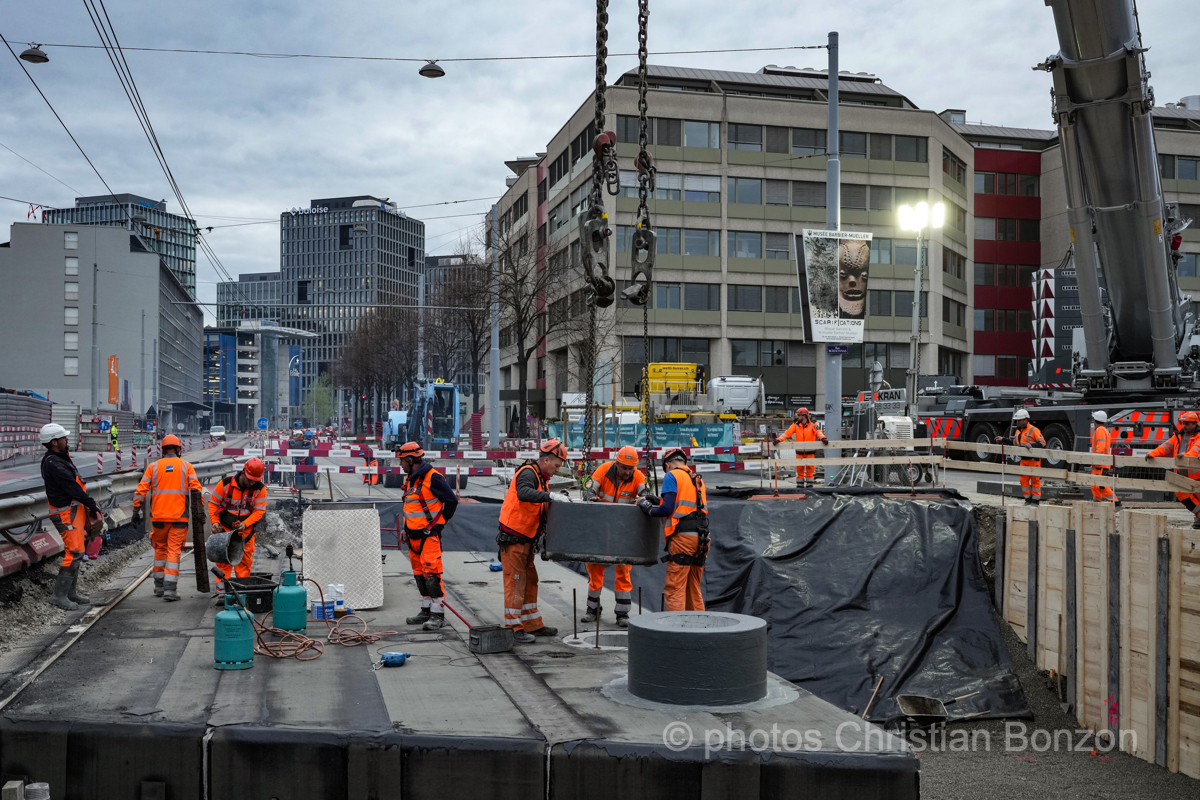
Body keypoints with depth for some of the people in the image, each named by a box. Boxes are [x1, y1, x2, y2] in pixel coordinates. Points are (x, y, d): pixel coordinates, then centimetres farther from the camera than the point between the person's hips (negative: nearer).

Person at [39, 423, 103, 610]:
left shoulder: (60, 459, 14)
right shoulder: (53, 464, -19)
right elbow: (72, 488, -18)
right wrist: (93, 505, -12)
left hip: (75, 510, 11)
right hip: (67, 514, -11)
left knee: (75, 552, 13)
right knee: (74, 553, -12)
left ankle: (70, 593, 19)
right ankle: (59, 595, -8)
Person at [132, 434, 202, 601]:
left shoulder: (153, 466, 7)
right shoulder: (186, 466, 4)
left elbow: (140, 490, 1)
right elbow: (196, 489, -4)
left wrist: (137, 510, 5)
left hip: (158, 516, 2)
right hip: (179, 517, -2)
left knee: (160, 549, 17)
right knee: (174, 552, -2)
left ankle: (159, 587, 24)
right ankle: (169, 590, -9)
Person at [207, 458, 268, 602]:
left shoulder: (260, 489, -9)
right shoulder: (225, 484, -11)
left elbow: (259, 511, -8)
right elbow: (213, 502, -1)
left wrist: (245, 524, -21)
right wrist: (215, 521, -11)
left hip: (246, 530, 1)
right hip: (225, 528, -1)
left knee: (244, 560, 0)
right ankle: (221, 592, -6)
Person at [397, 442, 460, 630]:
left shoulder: (433, 478, -15)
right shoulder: (409, 479, 13)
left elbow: (452, 501, -11)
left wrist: (440, 521, 0)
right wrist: (406, 528, 18)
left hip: (429, 535, -9)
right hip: (414, 535, 9)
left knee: (431, 573, -12)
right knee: (420, 574, 13)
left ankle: (438, 615, -10)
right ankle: (427, 611, 21)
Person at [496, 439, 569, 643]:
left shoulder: (541, 478, 14)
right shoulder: (528, 474, -16)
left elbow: (541, 508, 13)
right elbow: (524, 494, -38)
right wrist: (551, 496, -41)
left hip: (526, 539, 10)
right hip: (513, 537, -10)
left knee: (530, 581, 14)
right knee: (515, 582, -5)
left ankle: (533, 624, 22)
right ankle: (514, 628, 1)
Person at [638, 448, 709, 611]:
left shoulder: (671, 476, 1)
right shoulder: (697, 479, 23)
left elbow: (667, 508, -11)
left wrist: (649, 510, 7)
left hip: (682, 537, -7)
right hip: (701, 539, 7)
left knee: (675, 589, -6)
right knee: (694, 590, 14)